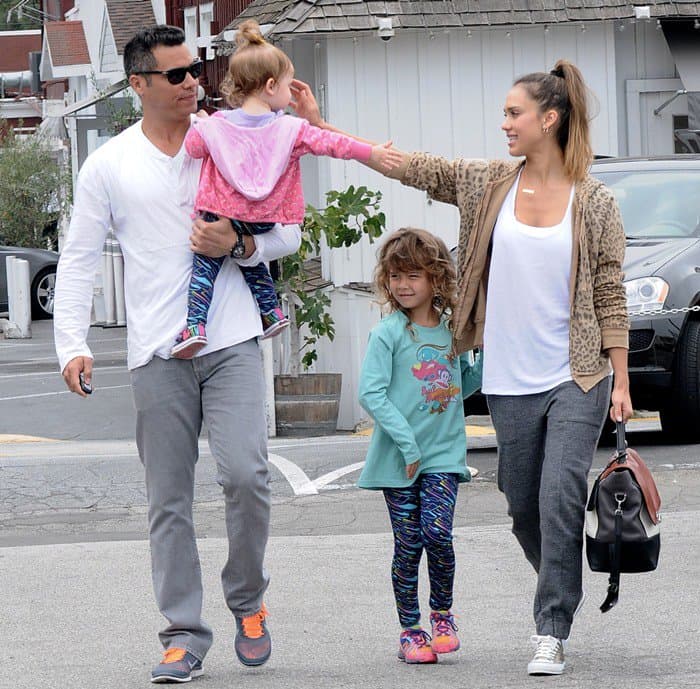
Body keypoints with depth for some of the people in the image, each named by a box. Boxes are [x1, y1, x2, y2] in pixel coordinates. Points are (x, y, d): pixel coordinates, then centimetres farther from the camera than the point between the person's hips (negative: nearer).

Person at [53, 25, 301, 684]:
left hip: (232, 342, 0)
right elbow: (78, 261, 6)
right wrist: (72, 344, -5)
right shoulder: (108, 166, 6)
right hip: (157, 353, 0)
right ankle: (184, 632, 9)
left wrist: (241, 244, -9)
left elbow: (288, 231, 12)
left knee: (245, 474, -14)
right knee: (169, 500, 1)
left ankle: (247, 599, 9)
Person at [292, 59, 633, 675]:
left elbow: (610, 295, -1)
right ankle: (563, 591, 37)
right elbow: (406, 166, 4)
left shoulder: (594, 202, -2)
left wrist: (620, 380, -4)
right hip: (511, 381, 4)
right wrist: (320, 125, -1)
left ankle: (551, 635, -8)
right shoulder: (487, 184, 6)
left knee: (560, 497, -13)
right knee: (523, 504, 10)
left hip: (575, 380, -4)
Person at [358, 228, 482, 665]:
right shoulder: (388, 334, -5)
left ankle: (442, 613, 9)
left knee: (437, 532, -13)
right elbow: (371, 393, -13)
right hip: (398, 458, -2)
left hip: (443, 453, 2)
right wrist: (406, 440, -18)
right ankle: (410, 631, 13)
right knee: (408, 545, 1)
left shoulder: (452, 331, 7)